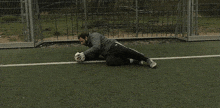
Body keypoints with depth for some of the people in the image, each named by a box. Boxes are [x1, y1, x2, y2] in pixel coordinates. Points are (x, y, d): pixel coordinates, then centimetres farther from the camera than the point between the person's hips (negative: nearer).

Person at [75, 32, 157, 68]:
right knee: (109, 61, -30)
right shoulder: (90, 45, 28)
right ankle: (132, 61, -20)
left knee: (126, 51, -32)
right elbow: (95, 56, 21)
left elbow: (97, 47, -16)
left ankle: (147, 60, -22)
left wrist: (84, 53, -14)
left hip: (112, 45, -6)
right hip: (108, 55, 6)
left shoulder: (94, 36, 1)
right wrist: (84, 58, 8)